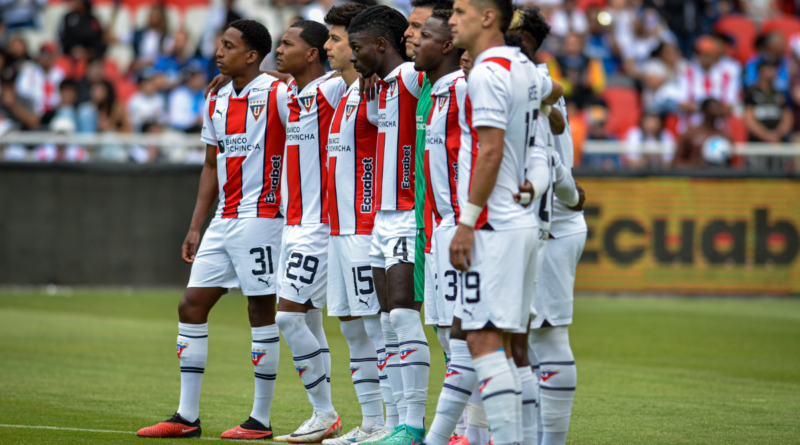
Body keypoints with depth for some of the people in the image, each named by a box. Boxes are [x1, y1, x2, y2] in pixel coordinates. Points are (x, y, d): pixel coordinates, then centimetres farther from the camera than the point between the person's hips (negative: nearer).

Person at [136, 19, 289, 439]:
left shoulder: (277, 94, -9)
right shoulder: (216, 102, 14)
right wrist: (195, 227, 17)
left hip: (260, 217, -8)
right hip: (223, 222, 8)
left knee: (261, 310, -3)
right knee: (191, 306, 4)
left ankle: (261, 419, 4)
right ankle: (186, 417, 8)